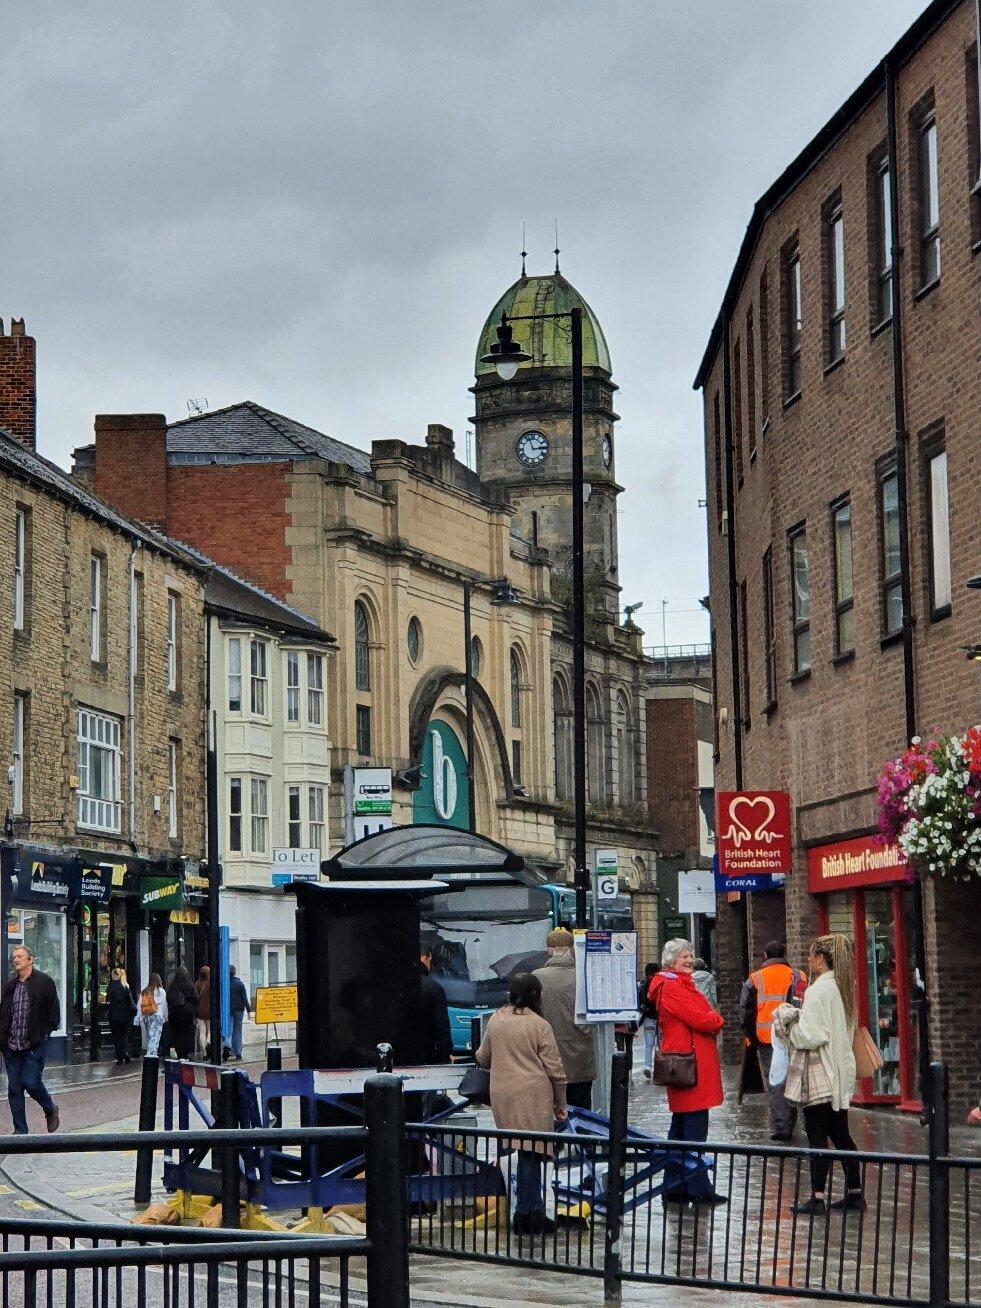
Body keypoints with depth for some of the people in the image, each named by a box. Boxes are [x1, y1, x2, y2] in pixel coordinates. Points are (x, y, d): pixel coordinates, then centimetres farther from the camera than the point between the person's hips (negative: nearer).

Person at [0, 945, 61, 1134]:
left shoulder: (44, 982, -2)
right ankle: (20, 1130, 10)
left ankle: (50, 1109, 17)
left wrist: (43, 1033, -7)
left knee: (31, 1082, -12)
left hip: (34, 1045, -5)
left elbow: (53, 1012, -2)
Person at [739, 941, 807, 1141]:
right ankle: (789, 1125, 18)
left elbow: (745, 1012, -2)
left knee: (774, 1082, 1)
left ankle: (780, 1128, -6)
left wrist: (753, 1038, 5)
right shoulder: (798, 977, 2)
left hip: (766, 1040, -1)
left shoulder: (755, 980, 0)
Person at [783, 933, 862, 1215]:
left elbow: (811, 1036, -20)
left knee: (817, 1136, -4)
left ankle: (818, 1197, -4)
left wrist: (791, 1022, -3)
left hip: (821, 1073, -9)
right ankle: (854, 1192, 16)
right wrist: (799, 1017, 11)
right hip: (840, 1071, 9)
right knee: (840, 1134, 14)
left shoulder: (818, 990, -17)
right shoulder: (841, 987, 11)